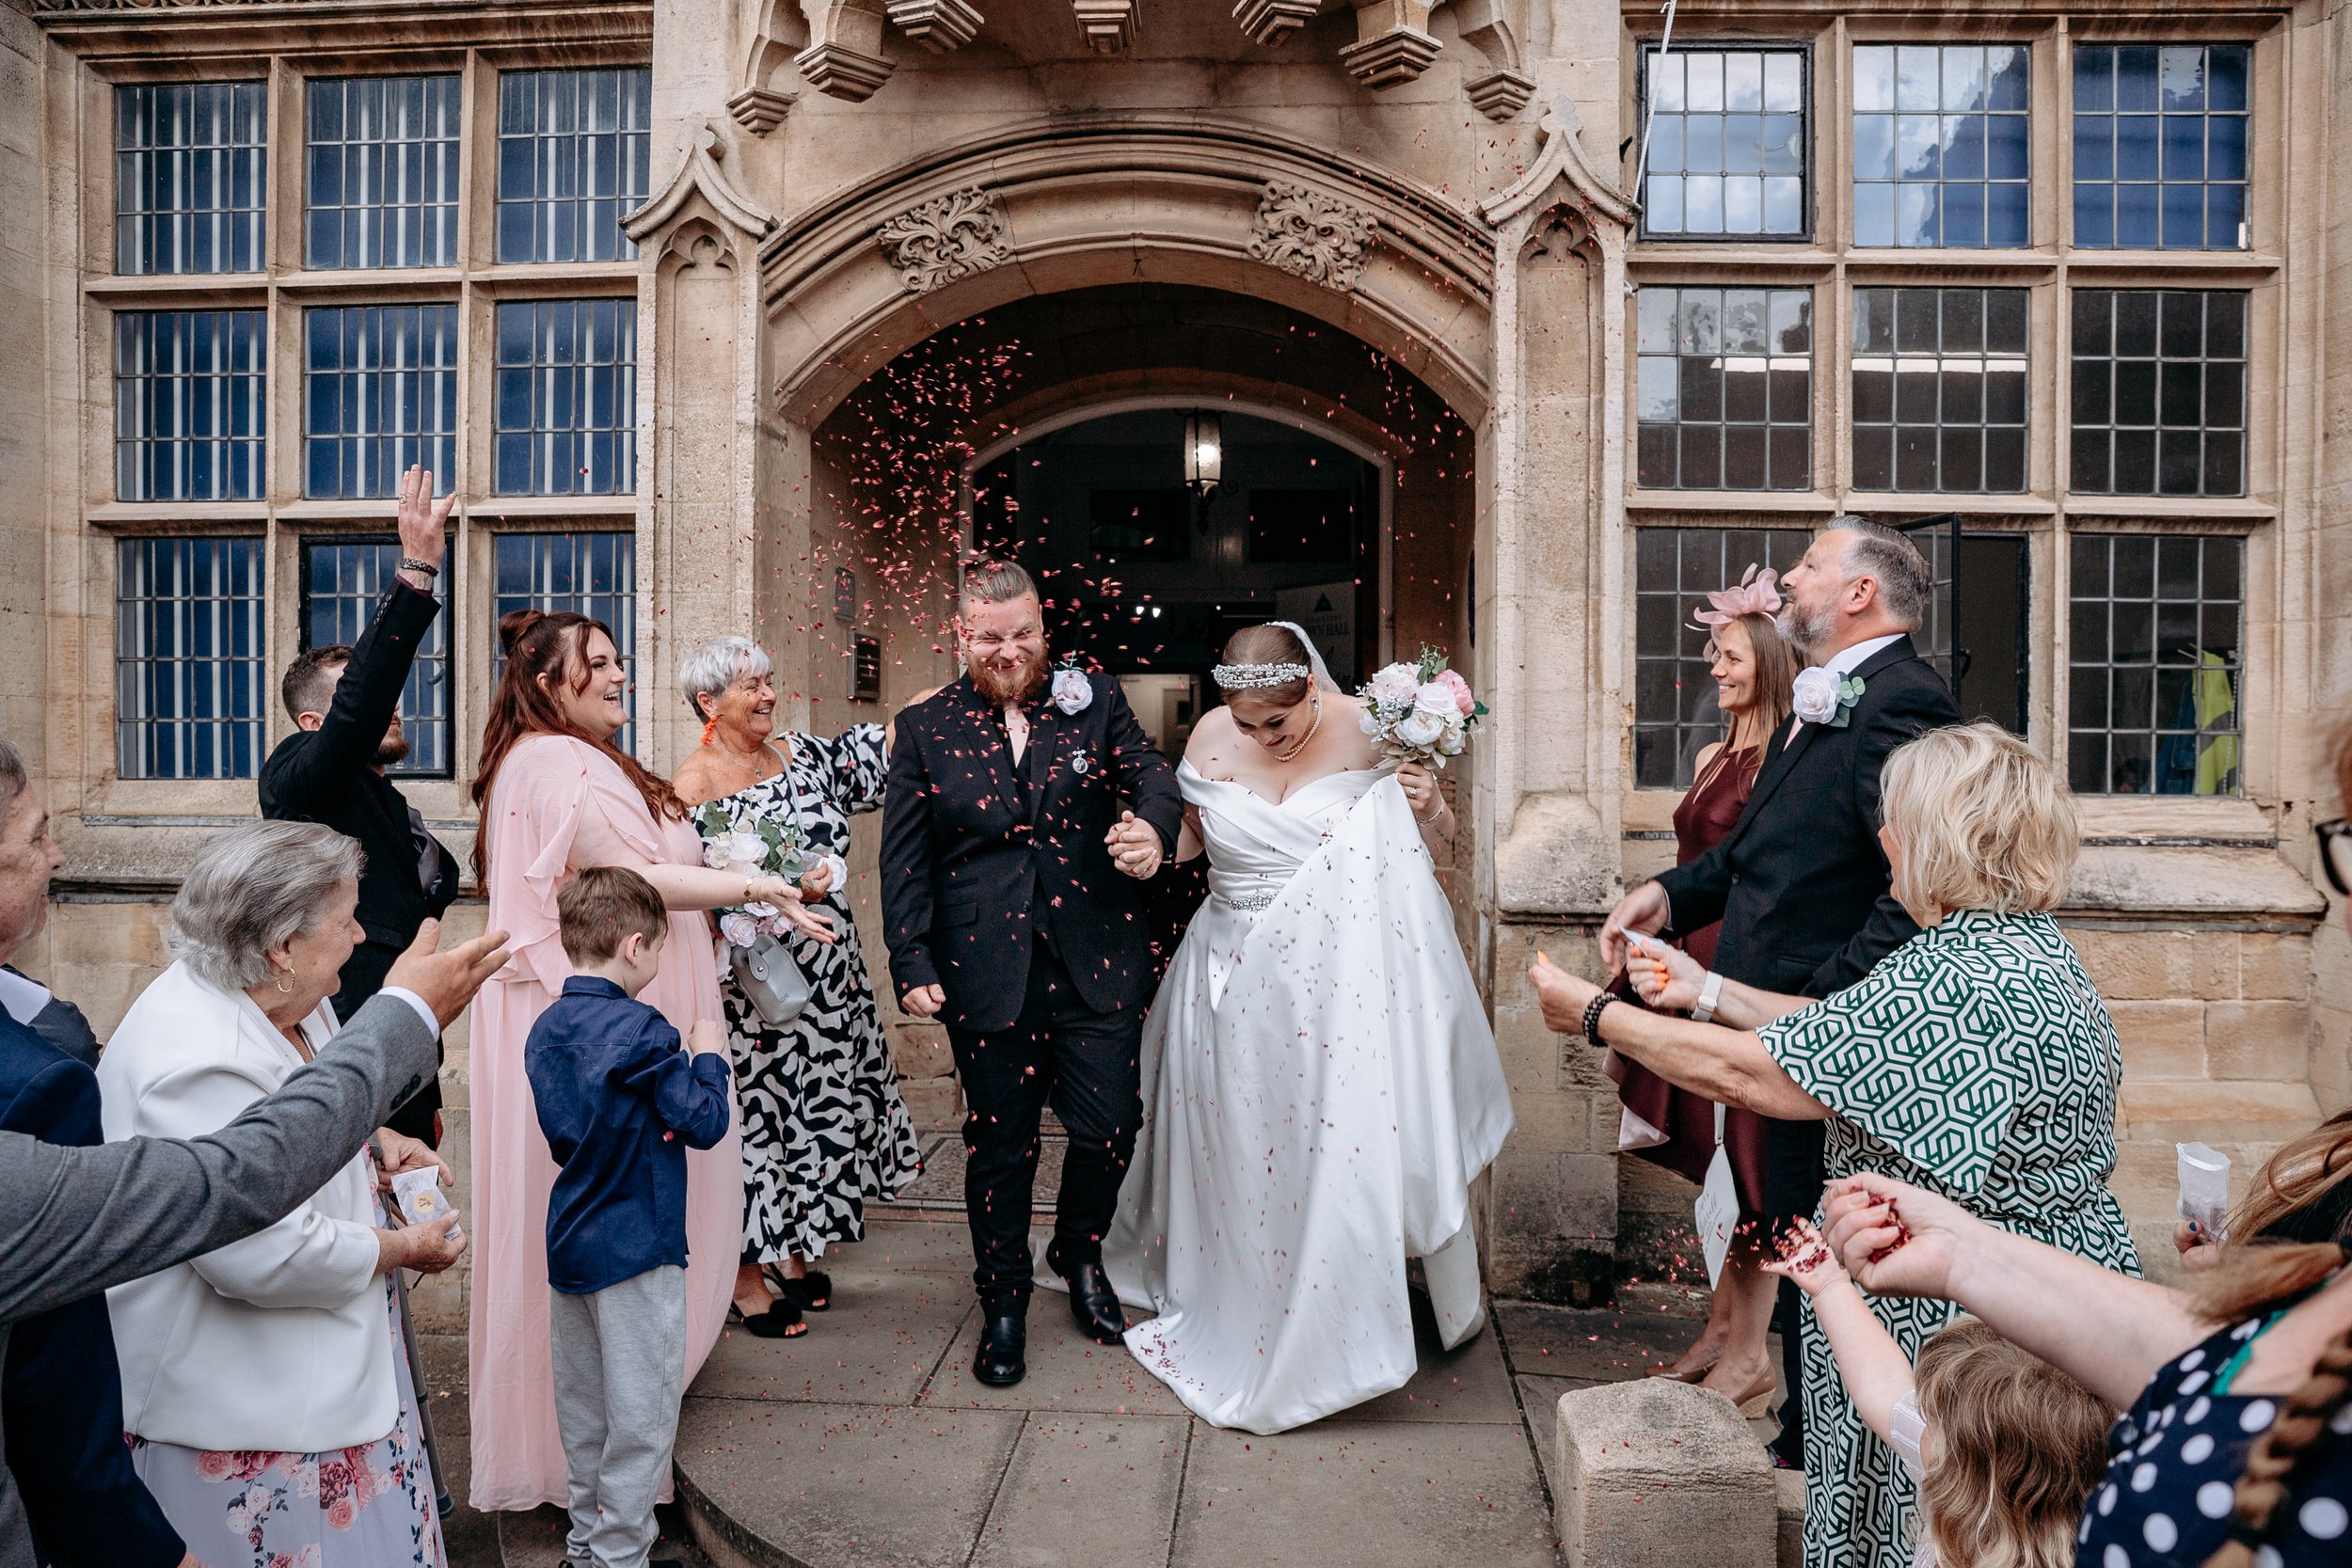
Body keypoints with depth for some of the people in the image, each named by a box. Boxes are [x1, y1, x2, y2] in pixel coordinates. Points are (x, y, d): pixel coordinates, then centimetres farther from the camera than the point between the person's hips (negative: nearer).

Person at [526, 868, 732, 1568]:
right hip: (635, 1250, -8)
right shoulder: (640, 1032, -22)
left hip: (568, 1244, 8)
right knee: (641, 1413, 6)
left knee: (582, 1407, 21)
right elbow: (704, 1123, -19)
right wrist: (709, 1055, -4)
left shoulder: (546, 1029, 2)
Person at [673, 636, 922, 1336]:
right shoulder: (692, 787, -12)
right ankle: (746, 1276, 22)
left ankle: (794, 1251, 33)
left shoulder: (798, 754, 5)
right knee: (756, 1114, 5)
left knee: (816, 1107, 15)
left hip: (827, 976, 6)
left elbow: (873, 754, 10)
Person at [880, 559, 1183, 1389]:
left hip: (1096, 964, 1)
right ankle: (1003, 1301, 33)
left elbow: (1151, 771, -4)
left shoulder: (1095, 699, 5)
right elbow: (904, 859, 2)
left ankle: (1080, 1255, 37)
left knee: (1110, 1126, 5)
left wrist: (1154, 826, -28)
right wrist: (912, 965, -4)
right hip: (987, 971, 0)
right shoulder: (925, 727, 3)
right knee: (999, 1143, 10)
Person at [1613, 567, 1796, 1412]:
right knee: (1714, 1153, 14)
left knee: (1746, 1153, 1)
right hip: (1699, 964, 9)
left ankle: (1749, 1352, 15)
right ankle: (1721, 1332, 27)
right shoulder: (1715, 757, 14)